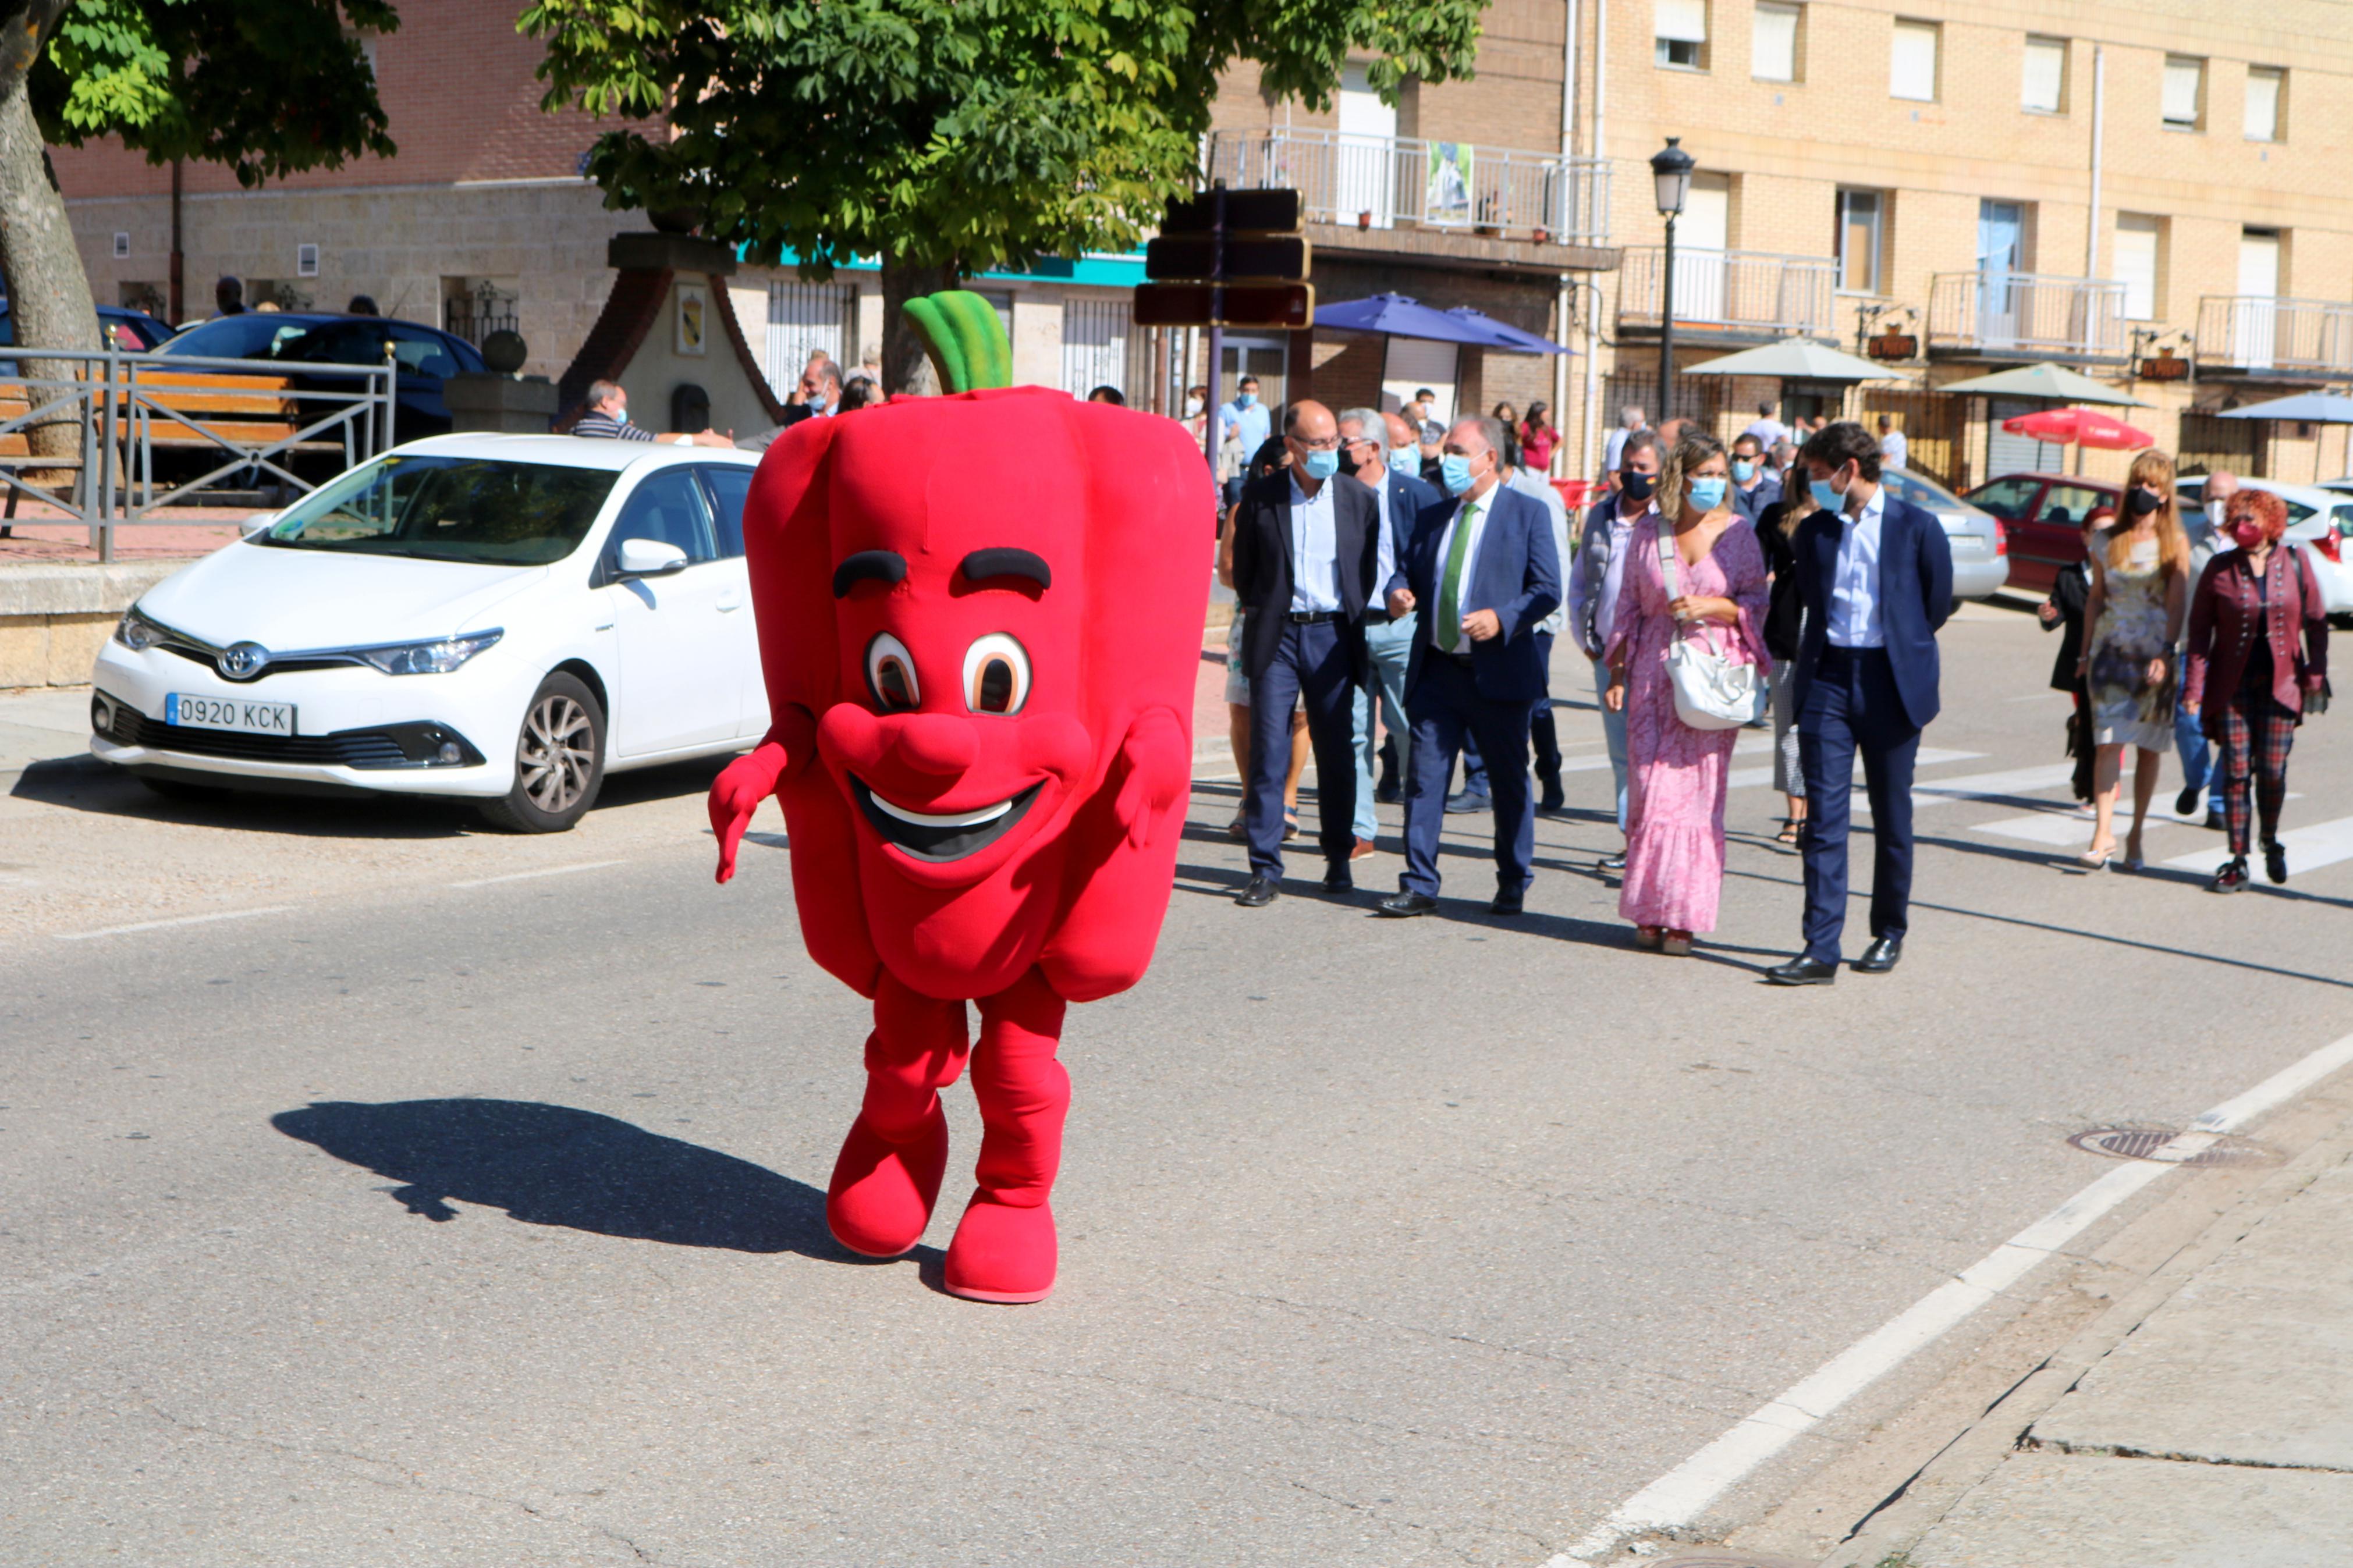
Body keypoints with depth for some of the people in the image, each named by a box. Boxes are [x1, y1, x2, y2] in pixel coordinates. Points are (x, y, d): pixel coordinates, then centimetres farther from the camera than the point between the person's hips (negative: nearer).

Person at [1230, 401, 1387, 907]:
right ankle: (1265, 869, -1)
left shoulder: (1359, 498, 4)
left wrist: (1354, 621, 8)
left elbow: (1373, 568, 12)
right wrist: (1263, 613, 9)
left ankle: (1339, 859, 21)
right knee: (1268, 751, -5)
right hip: (1277, 637, -1)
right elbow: (1244, 568, 11)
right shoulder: (1260, 498, 0)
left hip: (1332, 636, 1)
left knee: (1336, 752, 7)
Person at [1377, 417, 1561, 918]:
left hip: (1497, 672, -4)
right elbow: (1407, 571, 18)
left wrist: (1501, 619, -21)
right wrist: (1398, 593, -7)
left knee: (1510, 783, 7)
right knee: (1424, 778, -1)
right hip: (1436, 670, 4)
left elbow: (1548, 590, -6)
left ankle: (1514, 887, 20)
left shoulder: (1527, 514, -1)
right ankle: (1419, 886, 4)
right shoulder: (1433, 517, 14)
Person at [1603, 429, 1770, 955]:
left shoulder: (1738, 534, 4)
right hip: (1655, 675, 1)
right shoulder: (1647, 538, 8)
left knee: (1700, 790, -3)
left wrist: (1714, 606, -11)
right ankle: (1649, 911, 6)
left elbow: (1758, 603, 6)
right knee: (1651, 788, -3)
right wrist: (1617, 673, 8)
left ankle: (1685, 916, 1)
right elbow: (1629, 608, 13)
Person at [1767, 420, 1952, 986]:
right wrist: (1811, 653, 12)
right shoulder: (1814, 531, 9)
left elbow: (1937, 604, 7)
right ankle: (1821, 949, -7)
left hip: (1890, 686, -2)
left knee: (1892, 818, 8)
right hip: (1827, 682, 2)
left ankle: (1889, 934, 24)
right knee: (1824, 817, -5)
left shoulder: (1917, 527, -1)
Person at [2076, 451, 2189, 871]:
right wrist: (2085, 652, 10)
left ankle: (2136, 834, 15)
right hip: (2111, 649, 1)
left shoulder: (2174, 543, 2)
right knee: (2108, 741, -10)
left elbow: (2178, 602, -5)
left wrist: (2166, 654, -16)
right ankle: (2103, 835, -15)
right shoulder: (2108, 542, 8)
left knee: (2150, 747, 5)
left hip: (2154, 653, -1)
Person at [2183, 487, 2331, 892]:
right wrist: (2195, 685, -6)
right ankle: (2237, 862, 5)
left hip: (2280, 683, 0)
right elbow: (2199, 627, 0)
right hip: (2232, 685, 0)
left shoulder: (2296, 562, 0)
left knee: (2272, 771, -1)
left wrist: (2316, 674, -1)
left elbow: (2316, 621, 6)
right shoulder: (2219, 569, -2)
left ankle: (2271, 842, 26)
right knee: (2236, 771, -2)